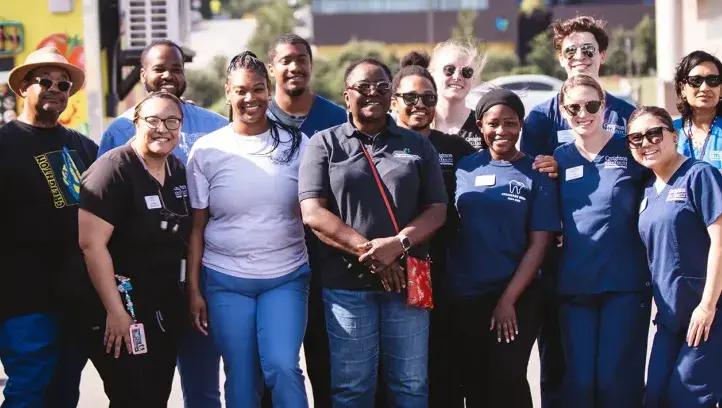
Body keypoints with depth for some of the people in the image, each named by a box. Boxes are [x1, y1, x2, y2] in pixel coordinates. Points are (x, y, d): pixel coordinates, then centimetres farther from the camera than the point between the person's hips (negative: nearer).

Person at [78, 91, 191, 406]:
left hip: (167, 309, 7)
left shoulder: (179, 171, 8)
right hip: (124, 308, -7)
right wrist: (115, 310, -22)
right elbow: (91, 243, -20)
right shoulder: (113, 170, -14)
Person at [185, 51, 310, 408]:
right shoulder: (207, 151, 0)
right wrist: (193, 289, 0)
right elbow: (196, 227, 3)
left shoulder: (296, 145, 1)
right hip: (226, 282, 0)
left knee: (282, 366, -15)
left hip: (286, 278, 0)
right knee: (241, 379, 5)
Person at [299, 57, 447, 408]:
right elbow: (313, 213, -6)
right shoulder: (325, 144, 4)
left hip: (407, 281, 2)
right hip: (347, 283, -1)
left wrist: (398, 243, -15)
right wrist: (369, 253, -14)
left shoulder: (418, 146, 10)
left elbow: (437, 209, 4)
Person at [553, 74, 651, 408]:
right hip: (574, 284, 3)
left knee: (618, 380, 0)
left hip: (626, 283, -3)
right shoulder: (559, 159, 9)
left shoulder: (630, 151, 0)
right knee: (578, 381, 5)